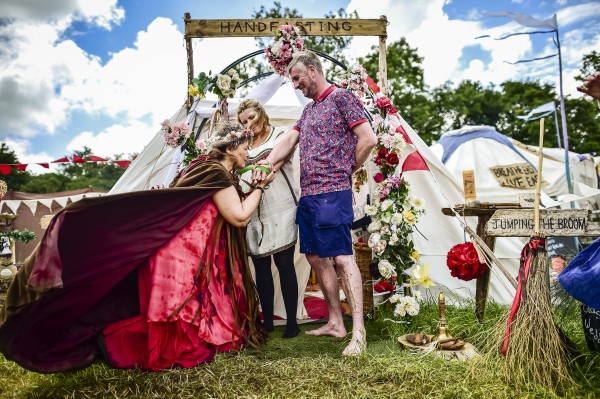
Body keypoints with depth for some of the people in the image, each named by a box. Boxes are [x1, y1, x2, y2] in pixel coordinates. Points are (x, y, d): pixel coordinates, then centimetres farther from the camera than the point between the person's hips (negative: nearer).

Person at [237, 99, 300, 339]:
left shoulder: (280, 134, 5)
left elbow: (278, 159, -13)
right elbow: (239, 172, 17)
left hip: (280, 209, -4)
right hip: (254, 213, 5)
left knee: (284, 265, -4)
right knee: (260, 267, 6)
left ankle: (291, 322, 4)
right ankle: (267, 321, 17)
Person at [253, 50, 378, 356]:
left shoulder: (341, 98, -2)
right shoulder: (308, 109, 23)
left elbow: (368, 139, -10)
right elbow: (289, 140, 15)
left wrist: (346, 171, -1)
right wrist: (266, 162, -1)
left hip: (332, 193, -9)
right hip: (307, 194, 9)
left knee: (342, 257, -11)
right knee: (316, 257, 10)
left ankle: (358, 331, -5)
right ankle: (335, 322, 21)